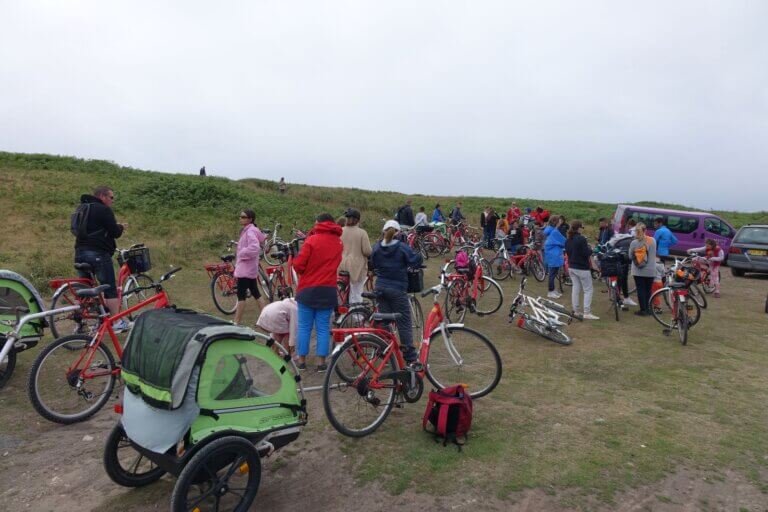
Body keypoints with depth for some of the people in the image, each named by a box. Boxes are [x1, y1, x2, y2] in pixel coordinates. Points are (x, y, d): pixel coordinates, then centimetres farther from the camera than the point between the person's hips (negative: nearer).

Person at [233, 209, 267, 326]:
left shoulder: (250, 231, -16)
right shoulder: (247, 230, 14)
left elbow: (254, 248, -32)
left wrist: (241, 253, -18)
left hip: (246, 268, -10)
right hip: (249, 268, 10)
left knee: (241, 295, -5)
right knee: (256, 294, 12)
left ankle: (236, 323, 0)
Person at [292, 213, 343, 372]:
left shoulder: (312, 241, -9)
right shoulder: (338, 243, 4)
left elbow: (298, 265, -10)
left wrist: (304, 273, 8)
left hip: (308, 290, -3)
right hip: (328, 291, 3)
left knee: (304, 327, 8)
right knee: (323, 328, 8)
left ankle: (302, 360, 16)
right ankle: (321, 362, 10)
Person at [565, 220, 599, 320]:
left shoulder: (568, 240, 7)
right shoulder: (581, 239, -18)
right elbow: (586, 253, -19)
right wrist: (591, 250, 0)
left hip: (572, 267, 8)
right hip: (582, 268, -8)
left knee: (576, 288, 12)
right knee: (588, 290, -1)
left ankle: (577, 311, 16)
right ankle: (587, 313, -4)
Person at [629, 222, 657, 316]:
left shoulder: (634, 243, -10)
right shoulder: (652, 241, -6)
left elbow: (630, 256, -1)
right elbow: (654, 255, 3)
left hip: (638, 271, -1)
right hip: (650, 271, 2)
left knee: (641, 290, 4)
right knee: (648, 290, 11)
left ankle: (643, 310, 5)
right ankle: (648, 309, 17)